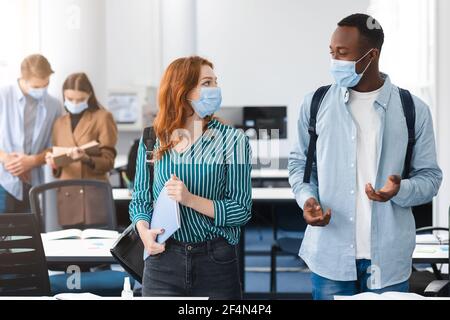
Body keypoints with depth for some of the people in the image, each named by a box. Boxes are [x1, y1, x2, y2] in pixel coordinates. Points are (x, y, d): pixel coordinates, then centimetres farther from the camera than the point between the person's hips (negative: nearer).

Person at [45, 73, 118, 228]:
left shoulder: (102, 118, 1)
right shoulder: (59, 123, 16)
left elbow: (108, 162, -4)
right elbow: (58, 171, 18)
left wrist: (86, 159, -22)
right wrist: (54, 164, -5)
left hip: (94, 197, -4)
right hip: (66, 199, 4)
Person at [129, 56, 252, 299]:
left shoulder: (232, 140, -4)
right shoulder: (153, 141, 3)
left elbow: (242, 209, -7)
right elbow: (140, 200, 11)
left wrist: (191, 199, -19)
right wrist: (144, 231, -9)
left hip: (216, 262, -1)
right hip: (163, 259, 1)